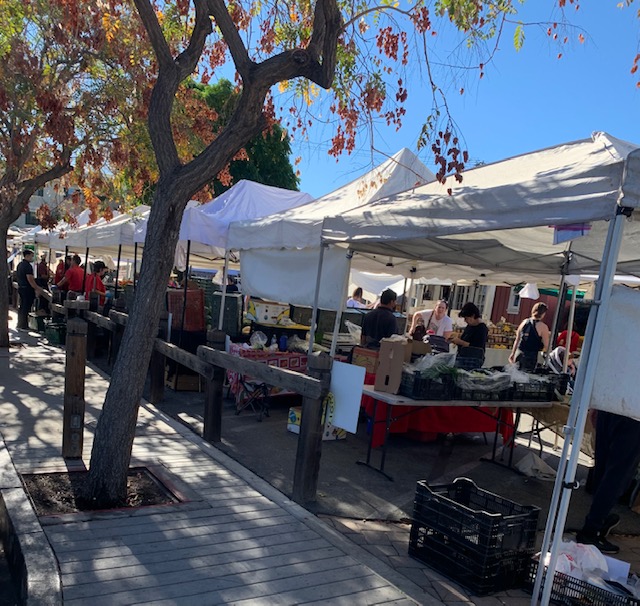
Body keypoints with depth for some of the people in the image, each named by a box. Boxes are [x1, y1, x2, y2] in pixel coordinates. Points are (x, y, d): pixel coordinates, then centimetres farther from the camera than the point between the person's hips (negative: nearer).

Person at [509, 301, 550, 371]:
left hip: (519, 353, 5)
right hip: (531, 355, -5)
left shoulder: (524, 322, 6)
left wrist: (513, 353, 21)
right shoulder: (543, 327, -9)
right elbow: (546, 347, -8)